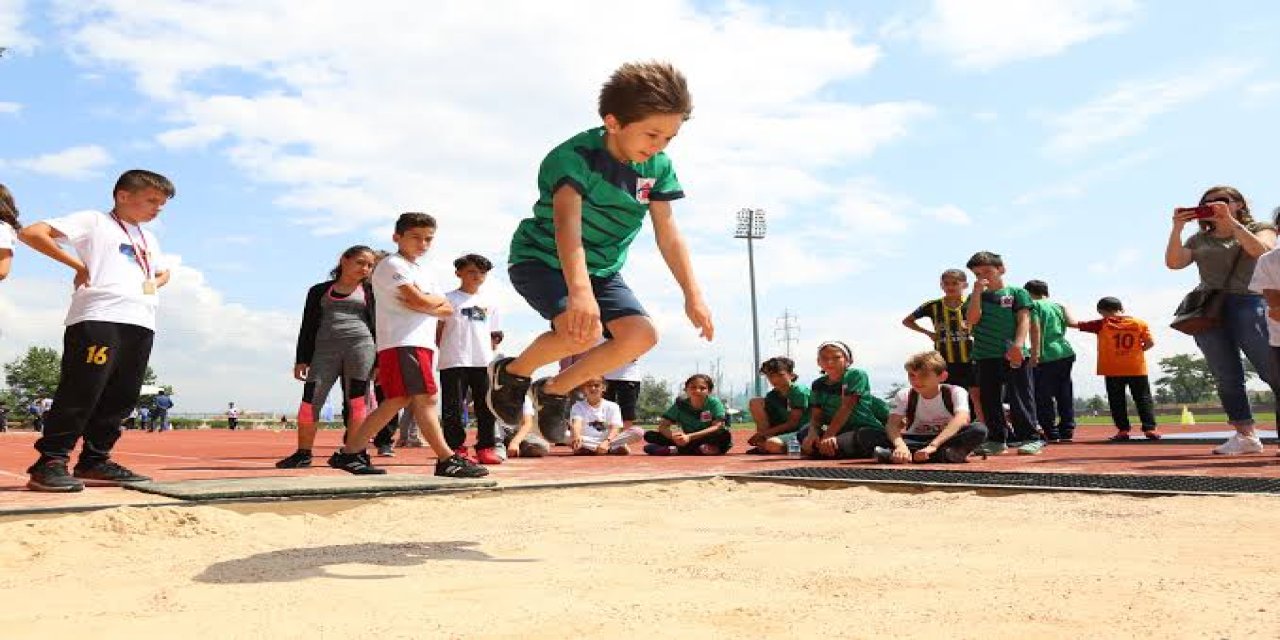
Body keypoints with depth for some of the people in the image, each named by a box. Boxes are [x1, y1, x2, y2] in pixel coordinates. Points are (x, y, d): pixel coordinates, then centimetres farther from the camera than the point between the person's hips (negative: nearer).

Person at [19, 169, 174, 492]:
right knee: (81, 393, -12)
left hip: (141, 322, 7)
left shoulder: (148, 238, 27)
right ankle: (50, 463, -6)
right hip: (99, 318, -7)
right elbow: (31, 233, -3)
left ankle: (94, 462, 13)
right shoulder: (93, 221, 6)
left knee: (120, 398, 5)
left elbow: (164, 273, 43)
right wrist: (78, 265, -6)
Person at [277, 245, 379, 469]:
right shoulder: (320, 290, 15)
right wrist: (301, 359, 5)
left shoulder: (370, 291, 13)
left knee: (357, 402, -4)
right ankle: (303, 453, 5)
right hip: (325, 348, 1)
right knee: (310, 399, -6)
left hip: (361, 345, -1)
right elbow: (308, 326, 13)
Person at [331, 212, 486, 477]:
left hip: (422, 343, 9)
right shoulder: (392, 264, -3)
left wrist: (424, 301, -7)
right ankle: (447, 459, -13)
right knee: (425, 398, -13)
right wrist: (438, 300, 4)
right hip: (402, 342, -9)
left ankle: (349, 452, 16)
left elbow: (447, 310, 12)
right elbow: (422, 301, -17)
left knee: (398, 400, 8)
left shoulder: (424, 270, 24)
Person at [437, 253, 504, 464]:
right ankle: (456, 447, 6)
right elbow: (438, 330, 3)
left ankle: (486, 448, 11)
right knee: (453, 407, -1)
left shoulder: (489, 301, 14)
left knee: (486, 406, 4)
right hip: (453, 362, -3)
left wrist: (489, 351, 8)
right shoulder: (449, 299, 4)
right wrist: (445, 350, -1)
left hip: (483, 362, 3)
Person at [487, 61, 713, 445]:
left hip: (602, 269, 7)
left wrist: (693, 295, -13)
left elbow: (668, 234, -5)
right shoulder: (575, 156, -27)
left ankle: (554, 390, 6)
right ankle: (511, 373, -1)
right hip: (541, 259, -6)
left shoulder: (658, 167, -9)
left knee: (641, 336, -13)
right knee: (583, 331, -32)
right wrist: (579, 290, -57)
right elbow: (567, 225, -42)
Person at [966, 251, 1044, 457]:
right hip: (985, 356, 4)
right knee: (989, 400, 6)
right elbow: (971, 320, -2)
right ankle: (997, 440, 15)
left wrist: (1018, 345, -18)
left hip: (1013, 355, -4)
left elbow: (1024, 319, -4)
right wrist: (978, 292, -5)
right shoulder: (976, 297, 14)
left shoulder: (1017, 292, 5)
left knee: (1020, 398, -5)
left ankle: (1030, 438, 1)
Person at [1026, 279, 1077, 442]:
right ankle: (1067, 432, 14)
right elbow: (1072, 323, 8)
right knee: (1065, 396, 12)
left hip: (1046, 357, -7)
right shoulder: (1058, 305, 16)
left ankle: (1051, 433, -5)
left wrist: (1035, 353, -17)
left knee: (1044, 398, -2)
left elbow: (1036, 329, -12)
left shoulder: (1034, 305, -1)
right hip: (1066, 353, 7)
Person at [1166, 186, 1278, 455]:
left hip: (1248, 304, -3)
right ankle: (1245, 435, 1)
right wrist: (1177, 228, -5)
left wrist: (1230, 221, -13)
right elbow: (1173, 262, 4)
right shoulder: (1199, 239, 19)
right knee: (1226, 378, -1)